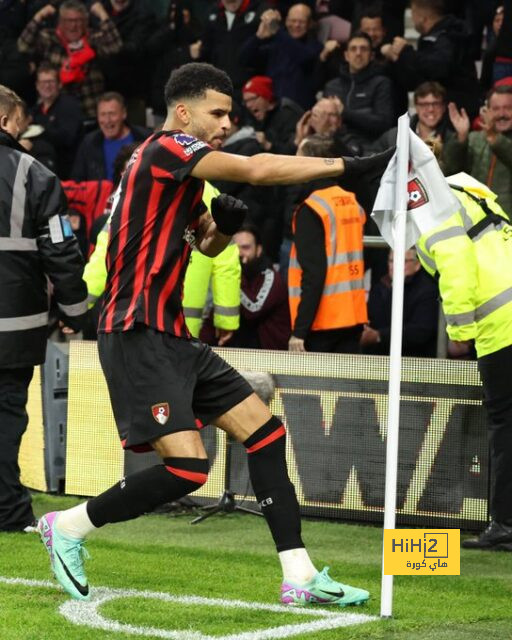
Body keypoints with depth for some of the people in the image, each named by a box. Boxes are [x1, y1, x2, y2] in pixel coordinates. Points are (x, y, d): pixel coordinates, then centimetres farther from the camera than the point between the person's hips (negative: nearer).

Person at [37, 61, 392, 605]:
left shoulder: (183, 169, 17)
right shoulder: (165, 148, -12)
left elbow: (207, 245, 30)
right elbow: (257, 170, -25)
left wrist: (224, 224, 6)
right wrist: (350, 166, -24)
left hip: (171, 336, 10)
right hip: (137, 335, -10)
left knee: (265, 431, 4)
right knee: (186, 466, -19)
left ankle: (299, 577, 5)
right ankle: (67, 527, 2)